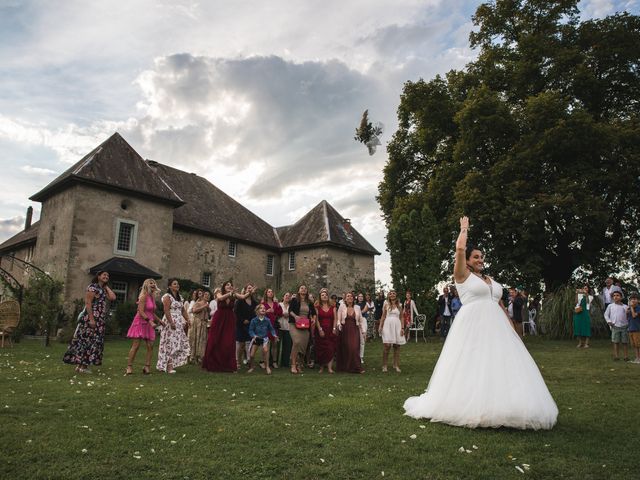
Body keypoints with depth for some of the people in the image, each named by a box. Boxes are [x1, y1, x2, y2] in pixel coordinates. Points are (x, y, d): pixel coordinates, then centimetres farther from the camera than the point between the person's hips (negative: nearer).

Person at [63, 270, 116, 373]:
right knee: (86, 340, -7)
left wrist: (106, 286, 10)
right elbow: (88, 303, -16)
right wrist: (91, 319, -22)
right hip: (91, 319, -9)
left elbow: (113, 297, 2)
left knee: (94, 342, 8)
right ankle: (79, 365, -4)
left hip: (99, 321, 9)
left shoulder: (103, 290, 19)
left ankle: (84, 365, 12)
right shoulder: (92, 287, -8)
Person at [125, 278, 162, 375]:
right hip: (140, 322, -7)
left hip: (149, 324, 7)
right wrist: (150, 321, -23)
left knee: (150, 346, 0)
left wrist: (159, 320, 15)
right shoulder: (144, 296, -11)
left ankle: (147, 366, 5)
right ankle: (129, 366, -1)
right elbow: (141, 312, -18)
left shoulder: (152, 297, 13)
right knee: (136, 345, -7)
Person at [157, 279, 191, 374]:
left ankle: (172, 364, 10)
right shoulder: (167, 296, -6)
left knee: (178, 343, 5)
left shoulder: (180, 298, 18)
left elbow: (183, 310, 18)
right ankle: (169, 366, -5)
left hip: (179, 323, 8)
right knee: (170, 343, -8)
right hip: (171, 321, -8)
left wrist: (187, 320, 7)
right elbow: (166, 311, -15)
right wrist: (171, 323, -22)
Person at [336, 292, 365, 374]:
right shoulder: (342, 307, 3)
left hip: (354, 331, 1)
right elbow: (338, 319, 2)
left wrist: (363, 331, 7)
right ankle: (344, 367, 14)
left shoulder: (357, 308, 8)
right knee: (345, 349, 2)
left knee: (355, 348, -9)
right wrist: (339, 324, -18)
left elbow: (360, 321, 11)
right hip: (344, 331, -1)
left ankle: (357, 368, -6)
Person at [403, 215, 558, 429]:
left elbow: (499, 305, 21)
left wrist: (511, 328, 15)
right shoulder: (463, 275, 1)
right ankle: (472, 407, 2)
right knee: (473, 367, -6)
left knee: (501, 365, 3)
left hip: (495, 327, 7)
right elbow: (460, 248, -9)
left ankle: (498, 408, 11)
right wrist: (464, 228, 6)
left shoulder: (490, 280, 20)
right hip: (473, 326, -7)